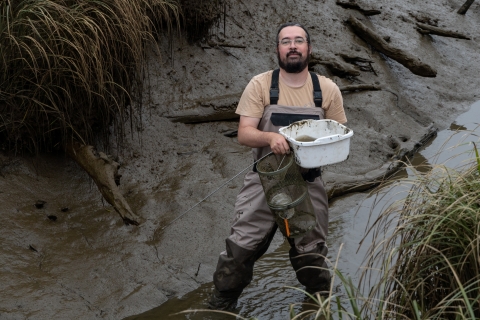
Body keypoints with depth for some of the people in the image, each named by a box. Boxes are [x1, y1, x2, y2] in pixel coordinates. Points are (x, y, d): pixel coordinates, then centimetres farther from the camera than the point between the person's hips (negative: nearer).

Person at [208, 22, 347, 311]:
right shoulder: (260, 86, -6)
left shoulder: (328, 90, -1)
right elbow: (244, 134, -11)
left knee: (311, 255, 13)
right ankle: (220, 307, 22)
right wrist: (270, 137, -32)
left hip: (309, 186, 1)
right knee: (240, 249, 2)